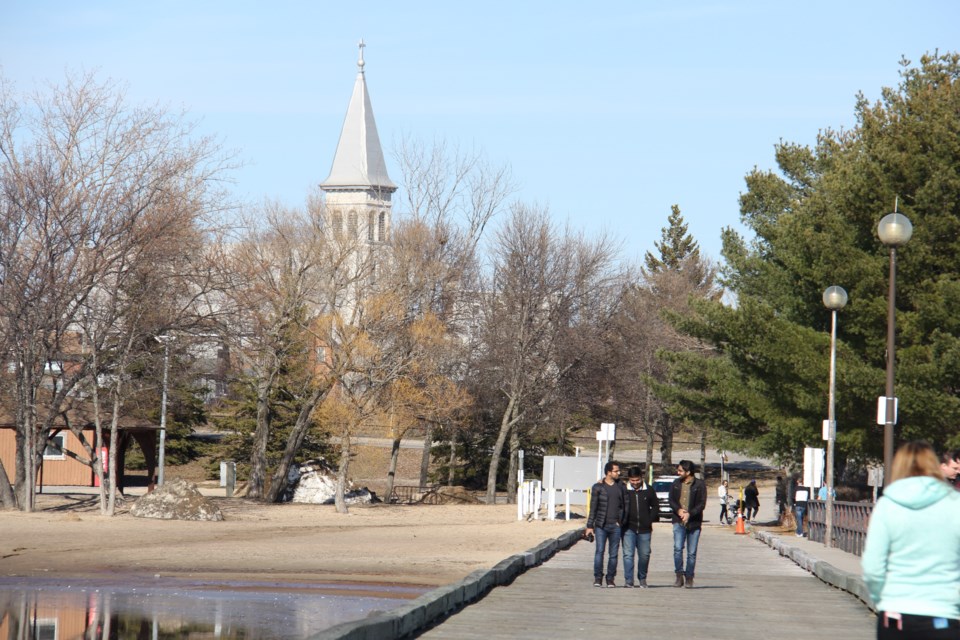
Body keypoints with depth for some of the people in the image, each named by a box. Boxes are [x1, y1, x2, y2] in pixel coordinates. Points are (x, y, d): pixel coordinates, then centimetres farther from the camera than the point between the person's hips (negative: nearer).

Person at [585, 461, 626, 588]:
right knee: (599, 551, -8)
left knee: (614, 553, 2)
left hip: (615, 525, 3)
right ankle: (598, 578, -3)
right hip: (601, 525, -3)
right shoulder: (598, 487, 1)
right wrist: (590, 526, -3)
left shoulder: (620, 487, 10)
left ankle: (610, 579, 9)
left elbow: (625, 505, 13)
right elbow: (593, 508, 1)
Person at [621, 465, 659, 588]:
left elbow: (655, 506, 13)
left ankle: (642, 579, 21)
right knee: (628, 554, -8)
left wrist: (650, 520, 6)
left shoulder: (649, 490, 5)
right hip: (629, 529, -2)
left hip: (644, 529, 2)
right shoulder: (624, 490, -1)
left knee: (644, 555, 6)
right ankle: (628, 580, -7)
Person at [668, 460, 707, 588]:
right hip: (678, 521, 2)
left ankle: (689, 578, 12)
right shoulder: (676, 484, 9)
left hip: (694, 523, -2)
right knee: (678, 548, -14)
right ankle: (679, 575, -6)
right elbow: (671, 500, 9)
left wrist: (689, 513, -19)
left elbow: (702, 504, -7)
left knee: (692, 552, 3)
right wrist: (678, 510, -12)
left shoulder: (700, 485, -3)